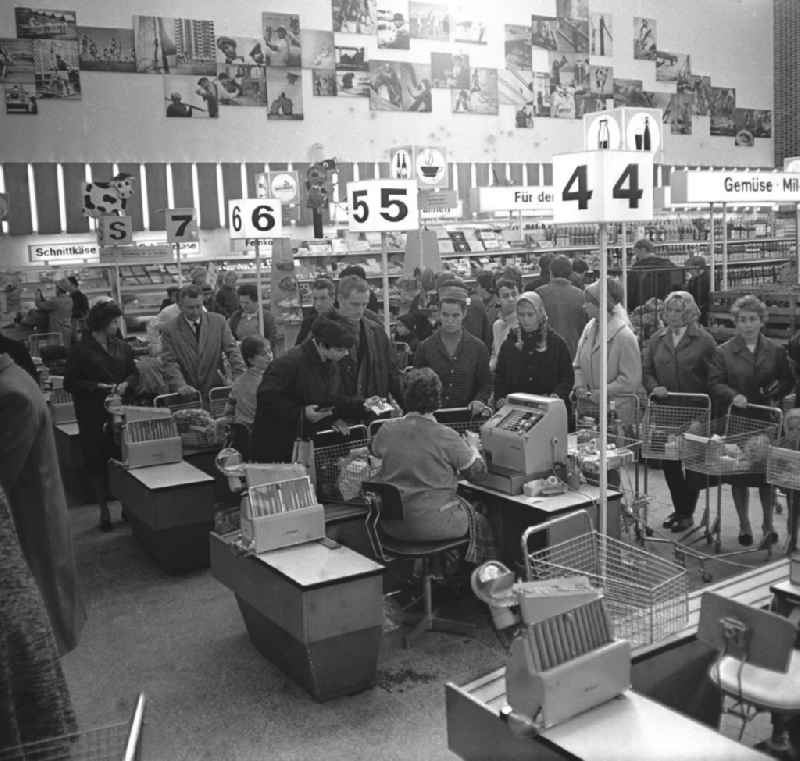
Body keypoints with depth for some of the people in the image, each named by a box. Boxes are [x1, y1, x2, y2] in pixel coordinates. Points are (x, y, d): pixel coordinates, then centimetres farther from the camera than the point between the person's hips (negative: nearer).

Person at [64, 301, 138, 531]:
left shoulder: (122, 347, 9)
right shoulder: (80, 350, -4)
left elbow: (134, 373, 16)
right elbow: (70, 383, -5)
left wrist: (126, 384, -6)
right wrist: (99, 387, -15)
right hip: (93, 416, -3)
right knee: (97, 462, 3)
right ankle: (104, 510, 15)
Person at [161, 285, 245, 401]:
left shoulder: (218, 321, 5)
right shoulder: (169, 330, 0)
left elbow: (232, 350, 1)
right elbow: (169, 363, -4)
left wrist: (240, 379, -12)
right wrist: (180, 385, -21)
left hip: (216, 390, 1)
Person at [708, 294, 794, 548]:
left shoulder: (776, 351, 5)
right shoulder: (723, 352, 1)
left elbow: (788, 380, 7)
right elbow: (715, 383, -4)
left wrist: (777, 394, -12)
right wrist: (733, 396, -21)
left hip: (767, 421, 1)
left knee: (767, 474, 5)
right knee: (738, 475, 7)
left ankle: (768, 524, 20)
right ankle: (744, 524, 22)